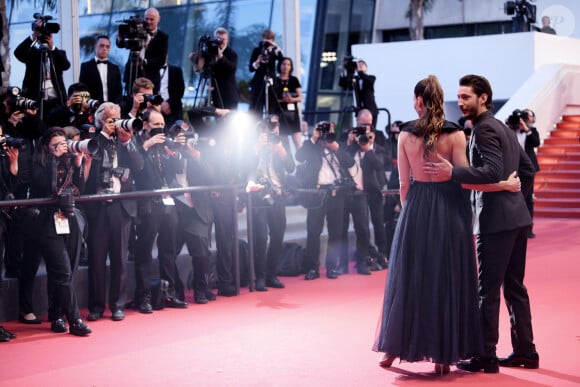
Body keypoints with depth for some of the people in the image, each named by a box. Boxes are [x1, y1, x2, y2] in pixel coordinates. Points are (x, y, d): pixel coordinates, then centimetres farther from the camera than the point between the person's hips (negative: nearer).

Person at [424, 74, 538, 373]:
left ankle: (486, 356, 2)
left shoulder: (484, 129, -12)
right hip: (516, 218, 10)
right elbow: (527, 169, 22)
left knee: (488, 290, -3)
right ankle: (524, 351, 20)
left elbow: (493, 172, -24)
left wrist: (452, 172, -26)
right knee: (514, 286, 14)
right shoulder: (503, 128, 17)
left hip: (496, 221, -10)